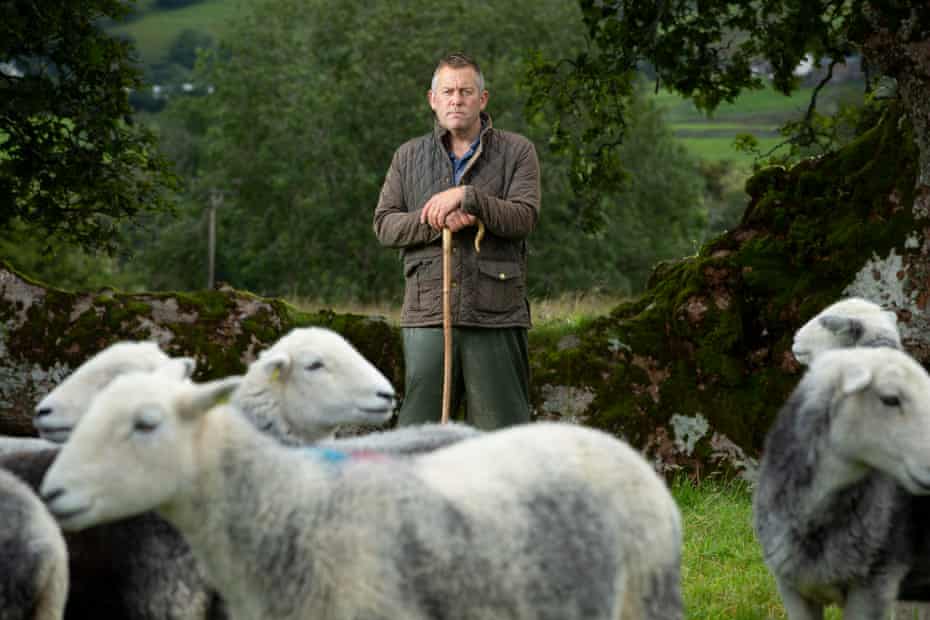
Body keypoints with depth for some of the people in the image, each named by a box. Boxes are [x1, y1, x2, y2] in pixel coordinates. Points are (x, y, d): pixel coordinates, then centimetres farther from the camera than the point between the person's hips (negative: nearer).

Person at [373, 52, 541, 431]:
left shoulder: (516, 152, 7)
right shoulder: (409, 157, 15)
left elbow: (525, 218, -6)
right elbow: (384, 224, 6)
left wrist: (467, 197, -18)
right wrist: (435, 223, -11)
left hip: (496, 315, -2)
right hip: (427, 314, 2)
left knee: (500, 424, 0)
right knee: (419, 423, 1)